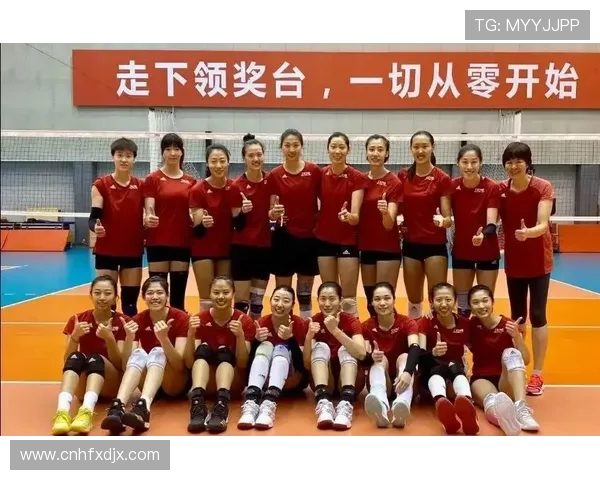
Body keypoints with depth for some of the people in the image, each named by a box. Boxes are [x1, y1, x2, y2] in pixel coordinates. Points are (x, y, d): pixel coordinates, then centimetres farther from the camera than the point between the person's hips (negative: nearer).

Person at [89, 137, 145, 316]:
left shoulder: (141, 186, 5)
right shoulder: (101, 184, -2)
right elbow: (94, 217, -8)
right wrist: (96, 227, -30)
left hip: (133, 250, 2)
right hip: (106, 251, -2)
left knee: (130, 302, 7)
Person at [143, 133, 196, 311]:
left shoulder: (190, 181, 9)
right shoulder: (152, 179, 0)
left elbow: (193, 213, 13)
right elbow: (149, 211, -7)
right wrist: (149, 219, -28)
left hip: (183, 242, 3)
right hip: (158, 242, -3)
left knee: (179, 295, 7)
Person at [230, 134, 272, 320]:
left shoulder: (271, 181, 1)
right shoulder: (237, 185, -8)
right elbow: (236, 224, -8)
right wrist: (242, 211, -27)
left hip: (265, 246, 4)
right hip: (242, 247, -3)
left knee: (258, 301, 12)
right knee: (242, 301, -1)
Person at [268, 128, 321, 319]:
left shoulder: (314, 171, -2)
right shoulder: (275, 175, -1)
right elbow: (271, 211, 1)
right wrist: (274, 213, -20)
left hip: (309, 237, 0)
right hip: (284, 238, 0)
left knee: (305, 294, 11)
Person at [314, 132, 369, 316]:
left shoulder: (357, 177, -10)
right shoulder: (321, 174, 1)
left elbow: (356, 216, -17)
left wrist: (348, 216, -37)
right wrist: (313, 224, -5)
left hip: (348, 240, -3)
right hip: (324, 239, 3)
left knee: (348, 298, -1)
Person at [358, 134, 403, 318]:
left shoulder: (394, 183, -10)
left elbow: (389, 224, -17)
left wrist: (385, 212, -37)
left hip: (388, 249, -5)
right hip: (366, 247, 5)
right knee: (370, 301, 12)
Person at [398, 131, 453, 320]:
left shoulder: (442, 178, -7)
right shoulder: (403, 176, 3)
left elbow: (447, 217, -8)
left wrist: (444, 221, -29)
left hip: (435, 245, -3)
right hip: (410, 244, 3)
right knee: (413, 300, 12)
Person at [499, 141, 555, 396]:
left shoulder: (543, 188, -13)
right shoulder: (500, 190, -3)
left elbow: (543, 225, -23)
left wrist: (528, 232, -44)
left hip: (539, 259, -3)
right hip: (513, 260, 3)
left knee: (537, 315, -3)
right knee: (516, 316, 11)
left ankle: (537, 374, 7)